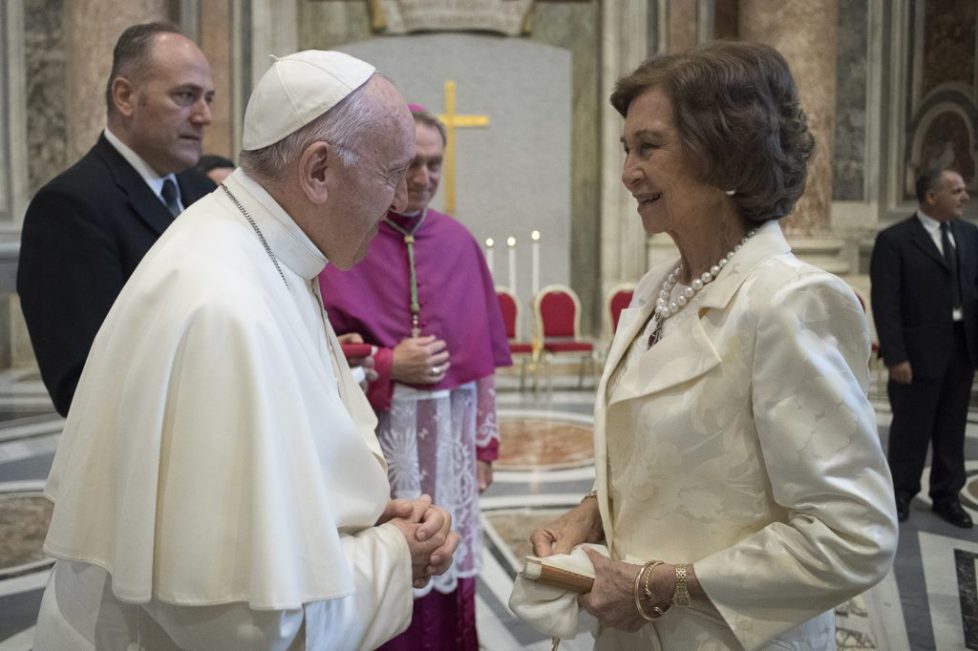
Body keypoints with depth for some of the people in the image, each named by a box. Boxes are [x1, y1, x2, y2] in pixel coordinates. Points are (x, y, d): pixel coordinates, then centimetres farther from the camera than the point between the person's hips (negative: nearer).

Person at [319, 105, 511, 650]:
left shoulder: (458, 242, 7)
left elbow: (480, 353, 11)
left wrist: (485, 441, 10)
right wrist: (386, 365, -17)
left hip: (448, 442, 4)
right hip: (371, 440, -4)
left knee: (444, 578, 11)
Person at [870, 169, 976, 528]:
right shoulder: (894, 239, -10)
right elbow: (885, 303, -13)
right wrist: (895, 356, -17)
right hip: (920, 349, -5)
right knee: (911, 427, 8)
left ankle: (947, 495, 30)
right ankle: (900, 492, 27)